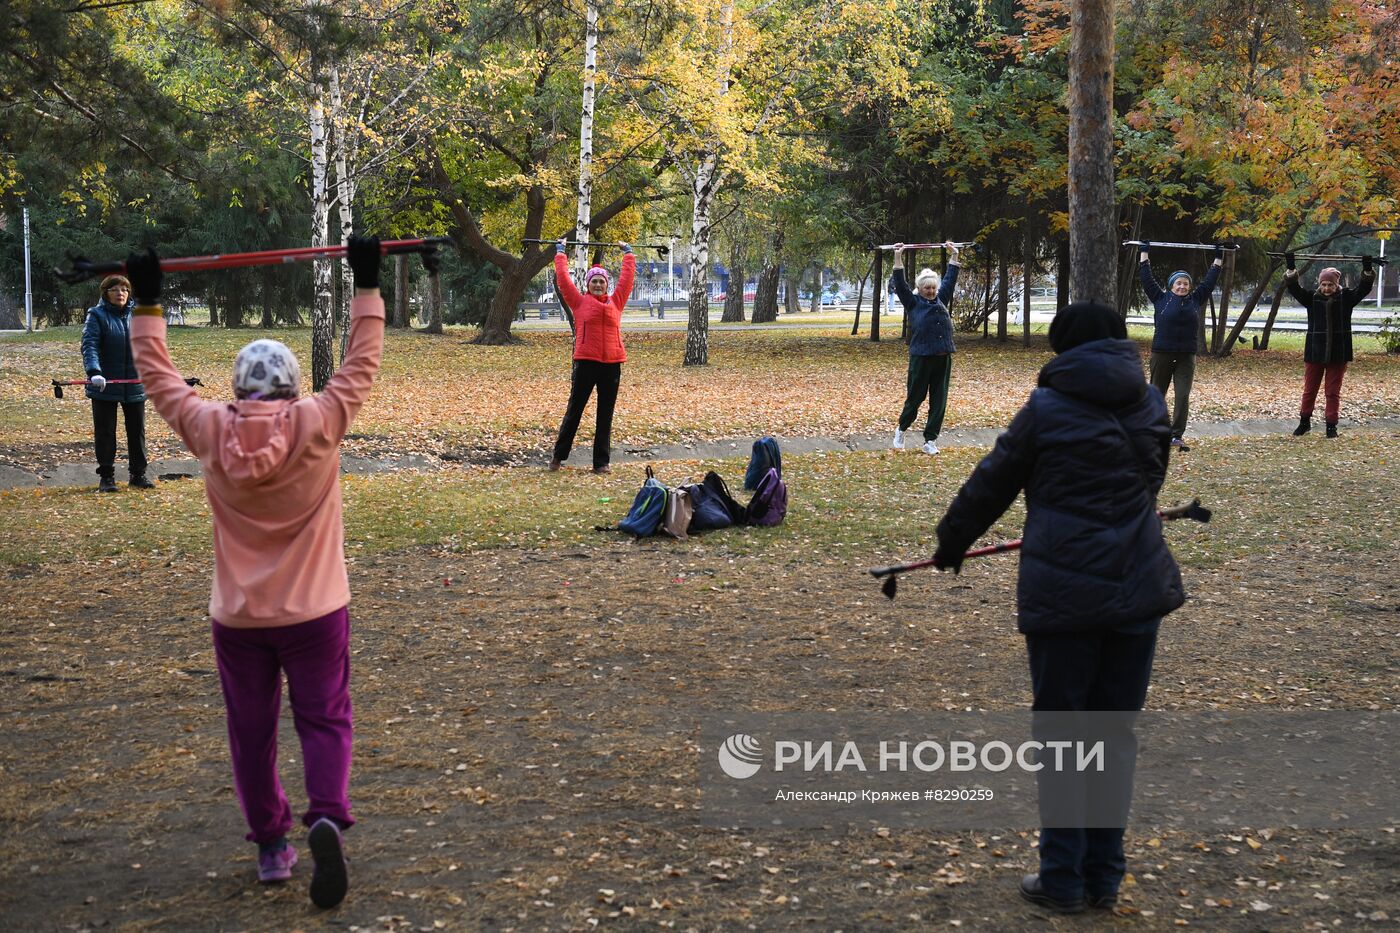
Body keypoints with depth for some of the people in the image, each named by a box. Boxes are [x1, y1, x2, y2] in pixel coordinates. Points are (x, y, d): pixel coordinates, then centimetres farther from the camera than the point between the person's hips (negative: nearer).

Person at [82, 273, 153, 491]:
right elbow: (89, 346, -16)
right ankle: (106, 477, 12)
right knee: (105, 432, 4)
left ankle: (138, 473, 21)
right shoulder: (97, 316, -6)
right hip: (105, 386, -3)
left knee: (137, 431, 10)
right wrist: (94, 372, -32)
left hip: (135, 384, 3)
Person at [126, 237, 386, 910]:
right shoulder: (318, 425, -12)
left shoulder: (211, 432, -8)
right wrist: (366, 286, 5)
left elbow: (159, 378, 5)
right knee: (324, 721, 6)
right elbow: (361, 364, -2)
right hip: (315, 613, -1)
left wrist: (146, 304, 14)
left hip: (238, 619, 1)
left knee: (252, 732, 13)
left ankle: (271, 845, 19)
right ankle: (327, 820, -17)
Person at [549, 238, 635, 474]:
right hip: (586, 363, -2)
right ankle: (558, 456, 15)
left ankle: (601, 462, 12)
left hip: (612, 364, 3)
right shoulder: (579, 302, 5)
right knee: (574, 412, 5)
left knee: (605, 417, 7)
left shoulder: (616, 302, 11)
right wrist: (560, 252, 19)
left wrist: (628, 253, 31)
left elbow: (628, 276, 21)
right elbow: (563, 277, 9)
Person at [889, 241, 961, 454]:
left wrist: (954, 256, 21)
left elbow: (950, 279, 22)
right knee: (915, 397, 4)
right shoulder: (913, 302, 4)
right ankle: (901, 431, 27)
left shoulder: (941, 299, 15)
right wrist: (898, 259, -12)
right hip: (921, 357, -4)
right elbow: (900, 285, -5)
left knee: (939, 401, 3)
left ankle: (930, 440, 9)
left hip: (943, 357, 4)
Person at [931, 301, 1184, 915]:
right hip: (1139, 586, 4)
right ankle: (1105, 877, 19)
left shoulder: (1048, 408, -5)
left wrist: (951, 544, 19)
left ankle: (1063, 880, 11)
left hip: (1063, 592, -4)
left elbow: (990, 485, 3)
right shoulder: (1151, 405, 6)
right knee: (1116, 731, 12)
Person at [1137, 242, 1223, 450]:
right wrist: (1144, 253, 10)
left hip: (1186, 357, 2)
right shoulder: (1160, 299, 3)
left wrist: (1218, 259, 23)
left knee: (1183, 397, -7)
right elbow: (1147, 278, 6)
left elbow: (1209, 282, 19)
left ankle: (1177, 436, -6)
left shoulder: (1195, 300, 10)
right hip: (1161, 355, -2)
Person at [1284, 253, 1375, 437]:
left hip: (1338, 353, -1)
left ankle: (1331, 425, 11)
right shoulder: (1312, 298, 3)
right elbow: (1294, 288, -4)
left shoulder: (1346, 298, 3)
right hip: (1314, 352, 1)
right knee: (1309, 389, 10)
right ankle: (1304, 422, 23)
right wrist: (1291, 269, -16)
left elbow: (1363, 289, -6)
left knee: (1333, 392, 4)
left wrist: (1367, 270, -19)